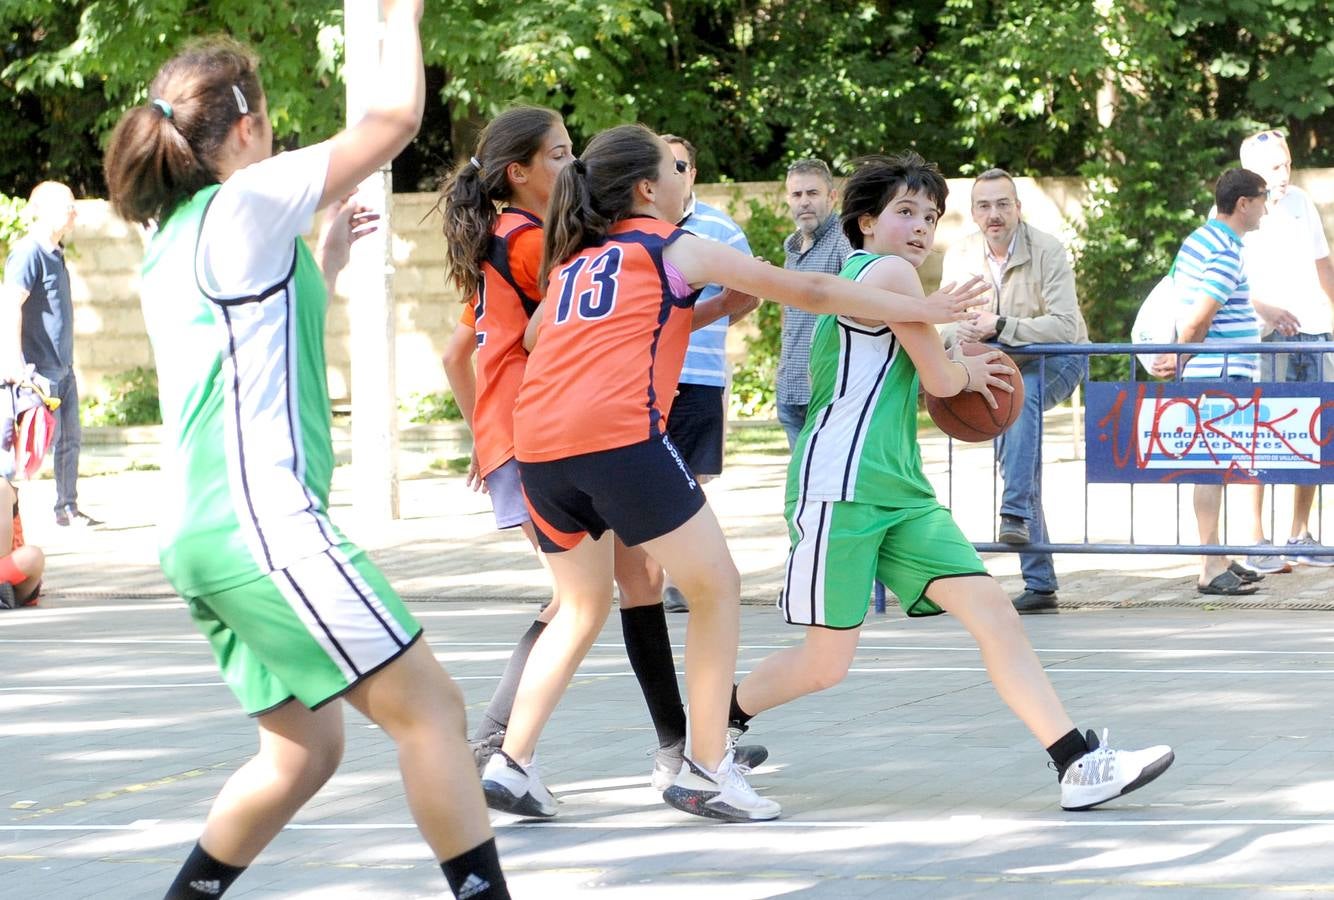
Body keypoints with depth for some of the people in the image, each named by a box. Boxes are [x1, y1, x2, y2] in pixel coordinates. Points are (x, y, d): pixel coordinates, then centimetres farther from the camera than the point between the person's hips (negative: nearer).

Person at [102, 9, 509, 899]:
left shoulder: (173, 242, 18)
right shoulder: (245, 201, -8)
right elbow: (394, 116, -9)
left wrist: (325, 260, 34)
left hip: (201, 537, 10)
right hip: (262, 524, -10)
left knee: (305, 746, 15)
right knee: (429, 705, -7)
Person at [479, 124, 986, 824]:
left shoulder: (573, 262, 25)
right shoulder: (675, 247, 11)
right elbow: (809, 292, 14)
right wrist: (924, 311, 19)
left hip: (537, 447, 6)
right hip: (619, 435, -6)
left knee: (582, 606, 22)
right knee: (716, 588, 9)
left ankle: (511, 762, 12)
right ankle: (708, 770, 6)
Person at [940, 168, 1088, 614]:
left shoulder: (1046, 251, -19)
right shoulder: (960, 256, -5)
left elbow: (1064, 326, -27)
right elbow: (946, 326, -7)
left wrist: (1000, 326, -36)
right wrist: (963, 332, -32)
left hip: (1057, 363, -5)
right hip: (1003, 367, 5)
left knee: (1020, 395, -36)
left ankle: (1016, 513, -41)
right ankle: (1040, 583, 1)